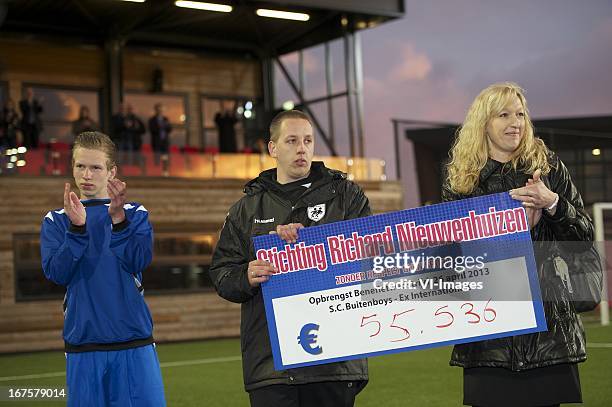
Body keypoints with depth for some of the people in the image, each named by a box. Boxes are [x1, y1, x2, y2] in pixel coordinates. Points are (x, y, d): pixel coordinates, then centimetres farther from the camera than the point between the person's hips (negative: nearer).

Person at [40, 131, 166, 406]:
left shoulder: (135, 214, 6)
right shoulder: (56, 221, 8)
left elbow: (139, 262, -10)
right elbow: (57, 273, -7)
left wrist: (118, 218, -22)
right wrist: (76, 227, -19)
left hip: (134, 342, 0)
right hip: (83, 344, 1)